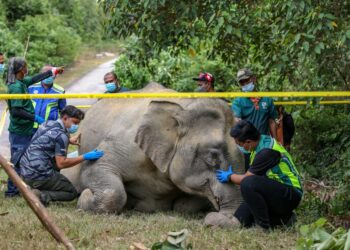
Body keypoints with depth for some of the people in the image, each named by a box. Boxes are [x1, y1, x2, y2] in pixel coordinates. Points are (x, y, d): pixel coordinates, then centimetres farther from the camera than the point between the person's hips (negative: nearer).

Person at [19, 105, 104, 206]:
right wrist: (84, 157, -16)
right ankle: (43, 196, -15)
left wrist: (69, 141, 28)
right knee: (72, 193, 7)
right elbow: (61, 163, -18)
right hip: (39, 176, -8)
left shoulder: (47, 123, 11)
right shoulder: (61, 135, -14)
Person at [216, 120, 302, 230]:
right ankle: (281, 218, 7)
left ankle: (265, 226, -19)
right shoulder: (262, 141, 5)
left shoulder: (267, 151, -22)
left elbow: (246, 178, -12)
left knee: (248, 183, -32)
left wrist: (230, 176, 6)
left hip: (290, 195, -9)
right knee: (238, 220, -4)